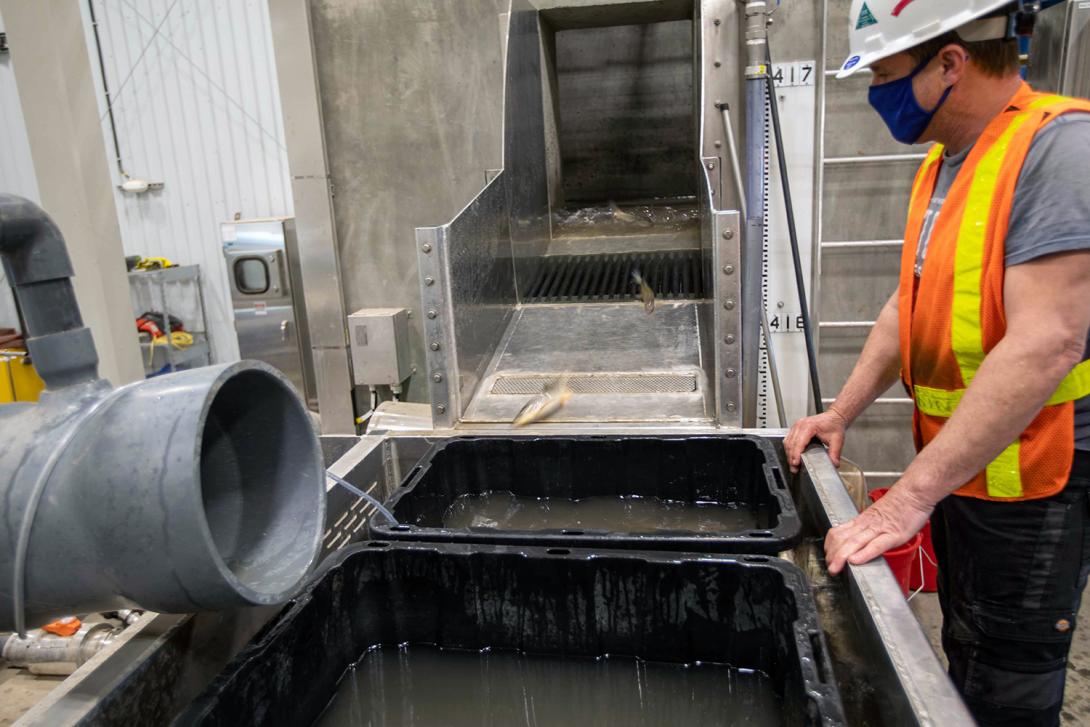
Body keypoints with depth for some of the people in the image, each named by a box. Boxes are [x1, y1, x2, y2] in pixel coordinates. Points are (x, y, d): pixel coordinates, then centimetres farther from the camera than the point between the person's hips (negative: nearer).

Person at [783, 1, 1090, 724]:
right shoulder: (942, 165, 8)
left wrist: (909, 498, -31)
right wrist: (840, 414, 9)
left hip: (1027, 479, -8)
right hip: (957, 464, 8)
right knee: (964, 660, 23)